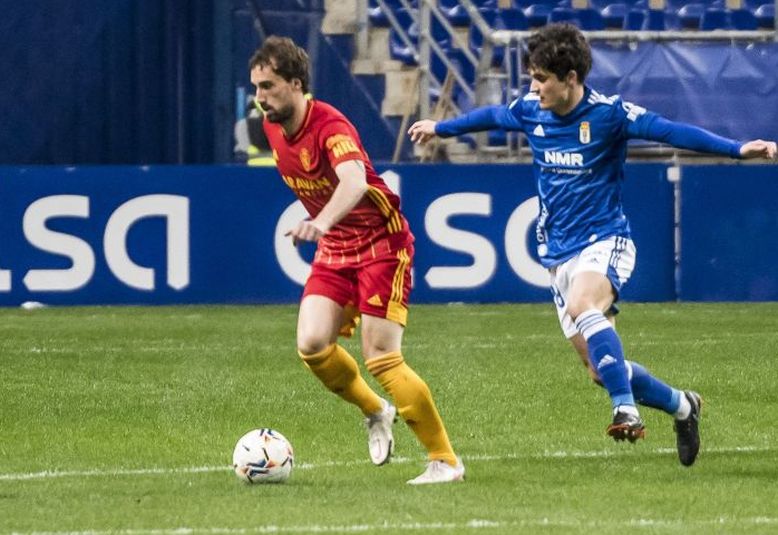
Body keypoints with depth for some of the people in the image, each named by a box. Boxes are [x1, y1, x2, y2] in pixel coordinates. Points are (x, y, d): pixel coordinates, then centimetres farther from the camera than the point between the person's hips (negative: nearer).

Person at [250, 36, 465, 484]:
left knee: (381, 357, -13)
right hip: (335, 250, 7)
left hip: (381, 244, -7)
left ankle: (445, 460, -3)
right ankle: (376, 412, 15)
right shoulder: (273, 127, 0)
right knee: (312, 344, -13)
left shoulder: (329, 125, -25)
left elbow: (353, 180, -45)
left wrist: (322, 222, -62)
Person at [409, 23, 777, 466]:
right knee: (602, 368, 3)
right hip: (559, 254, 6)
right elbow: (490, 116, 24)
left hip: (605, 241, -6)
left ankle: (627, 409, -40)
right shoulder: (531, 113, 3)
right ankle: (681, 405, 25)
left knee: (582, 308, -38)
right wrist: (440, 128, 41)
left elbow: (669, 130, -22)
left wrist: (739, 148, -32)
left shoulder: (607, 113, -14)